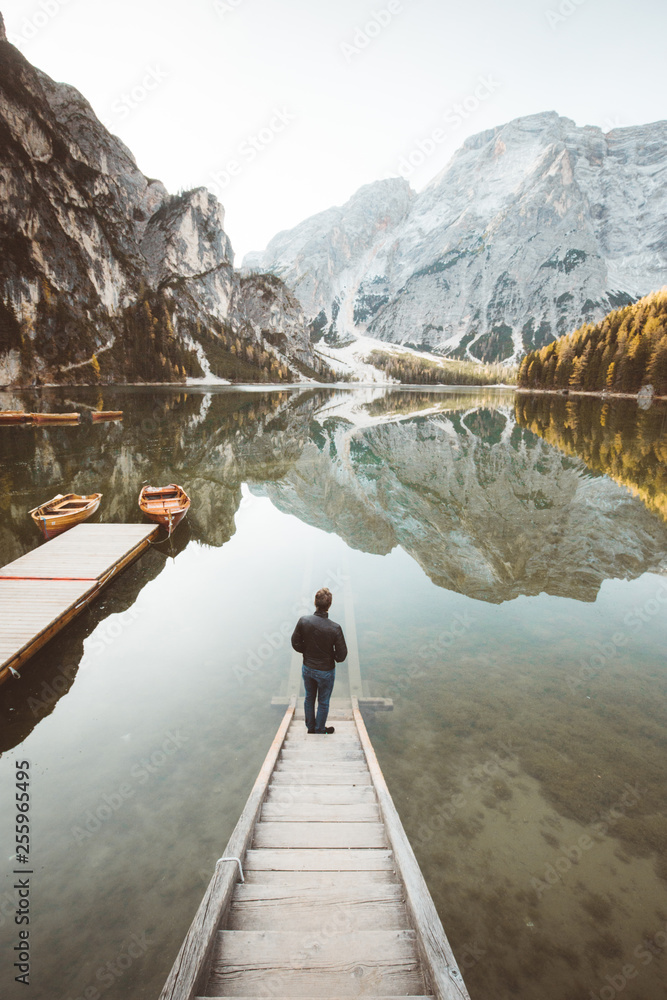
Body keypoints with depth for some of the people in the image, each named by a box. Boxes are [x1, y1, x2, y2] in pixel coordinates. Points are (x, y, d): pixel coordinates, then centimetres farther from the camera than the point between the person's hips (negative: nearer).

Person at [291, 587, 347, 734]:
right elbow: (341, 656, -19)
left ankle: (310, 726, 44)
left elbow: (296, 644, -7)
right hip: (325, 671, -3)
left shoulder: (303, 621, -20)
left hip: (307, 668, 3)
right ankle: (320, 729, 39)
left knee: (309, 698, 25)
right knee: (323, 702, 20)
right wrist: (331, 655, 1)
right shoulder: (335, 628, -28)